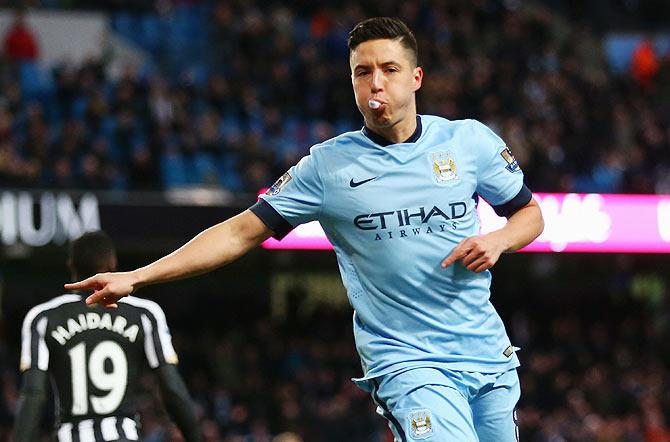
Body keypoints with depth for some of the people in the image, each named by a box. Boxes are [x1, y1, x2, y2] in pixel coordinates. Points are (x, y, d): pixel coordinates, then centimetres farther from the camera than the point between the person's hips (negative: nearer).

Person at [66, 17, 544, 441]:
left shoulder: (470, 139, 4)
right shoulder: (328, 165, -2)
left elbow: (530, 214, 16)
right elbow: (241, 231, -1)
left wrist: (498, 240, -8)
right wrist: (136, 278, -9)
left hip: (490, 356, 3)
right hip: (409, 364, -3)